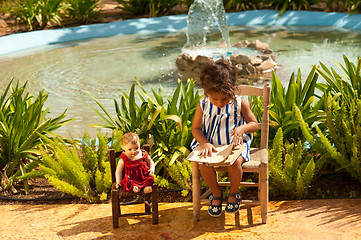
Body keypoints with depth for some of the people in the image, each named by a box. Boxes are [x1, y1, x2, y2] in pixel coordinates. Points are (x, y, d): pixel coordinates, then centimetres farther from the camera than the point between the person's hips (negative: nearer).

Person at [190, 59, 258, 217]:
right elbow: (195, 128, 1)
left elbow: (254, 124, 1)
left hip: (234, 144, -1)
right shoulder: (203, 106, -5)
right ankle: (216, 193, 5)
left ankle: (234, 192, 3)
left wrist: (242, 128, -22)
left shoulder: (239, 104, -7)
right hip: (211, 145, 2)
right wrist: (205, 143, -18)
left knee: (235, 162, -31)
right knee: (204, 165, -26)